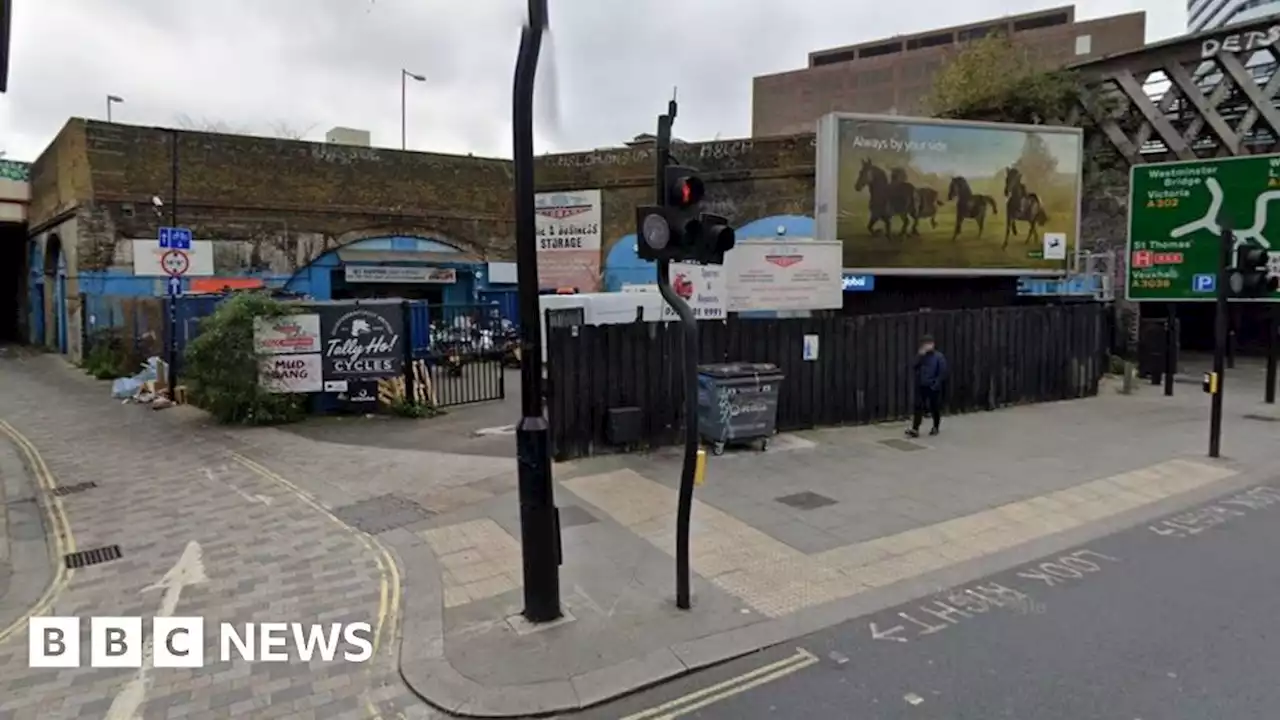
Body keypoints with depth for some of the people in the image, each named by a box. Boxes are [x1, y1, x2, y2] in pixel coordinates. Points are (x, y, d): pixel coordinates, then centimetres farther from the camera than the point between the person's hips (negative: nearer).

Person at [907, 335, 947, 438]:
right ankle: (915, 430, -7)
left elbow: (942, 373, -9)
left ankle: (936, 428, 26)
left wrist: (935, 383, -15)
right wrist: (920, 356, -13)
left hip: (934, 387, -3)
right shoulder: (921, 356, 8)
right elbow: (913, 367, -3)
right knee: (918, 407, -5)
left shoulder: (939, 356, -6)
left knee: (935, 408, 9)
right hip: (921, 386, 3)